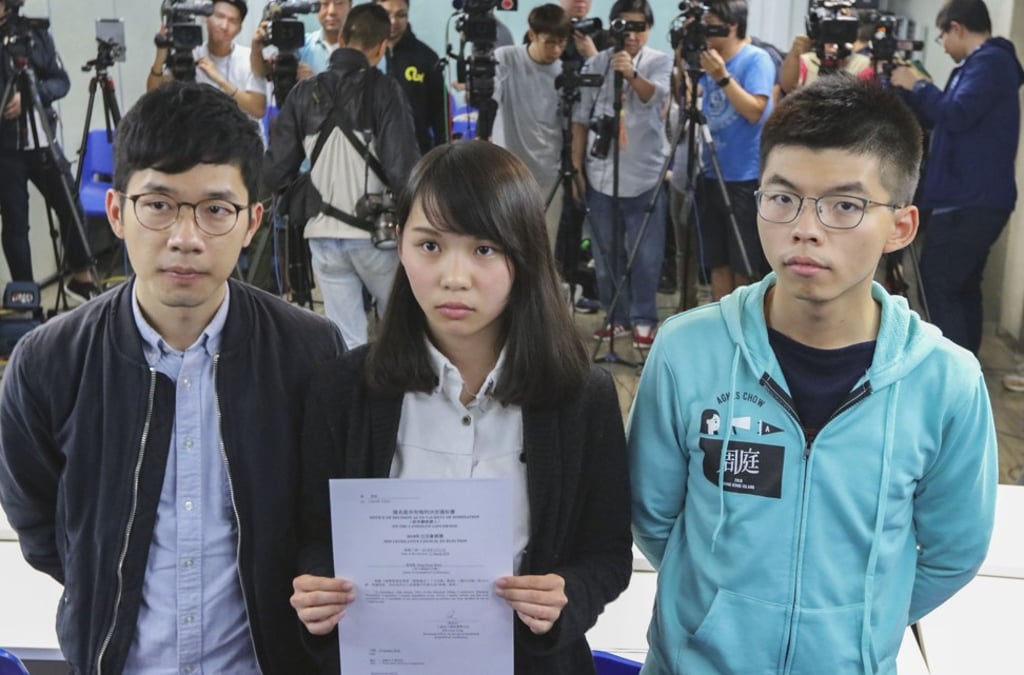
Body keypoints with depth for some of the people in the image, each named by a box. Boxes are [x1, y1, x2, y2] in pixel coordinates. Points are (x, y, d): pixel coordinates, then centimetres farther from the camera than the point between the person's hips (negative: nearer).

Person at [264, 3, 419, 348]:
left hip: (323, 235, 3)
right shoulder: (384, 89, -8)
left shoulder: (304, 92, 3)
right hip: (373, 232, -3)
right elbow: (402, 168, -16)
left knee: (345, 341, 9)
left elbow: (275, 172, 1)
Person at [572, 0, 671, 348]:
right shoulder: (595, 64, 5)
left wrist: (631, 74, -38)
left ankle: (643, 319, 11)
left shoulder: (660, 61, 1)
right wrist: (577, 165, 3)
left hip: (645, 173, -2)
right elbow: (581, 118, 7)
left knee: (645, 253, 0)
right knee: (606, 250, 8)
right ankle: (616, 316, 20)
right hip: (601, 172, 2)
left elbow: (656, 96, -19)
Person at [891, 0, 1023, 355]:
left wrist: (917, 85, -11)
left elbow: (956, 115, -25)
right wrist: (909, 89, 14)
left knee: (937, 289, -10)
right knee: (962, 289, 14)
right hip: (975, 200, 11)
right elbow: (941, 119, 24)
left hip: (968, 201, -11)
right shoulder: (986, 63, 20)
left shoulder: (990, 61, -12)